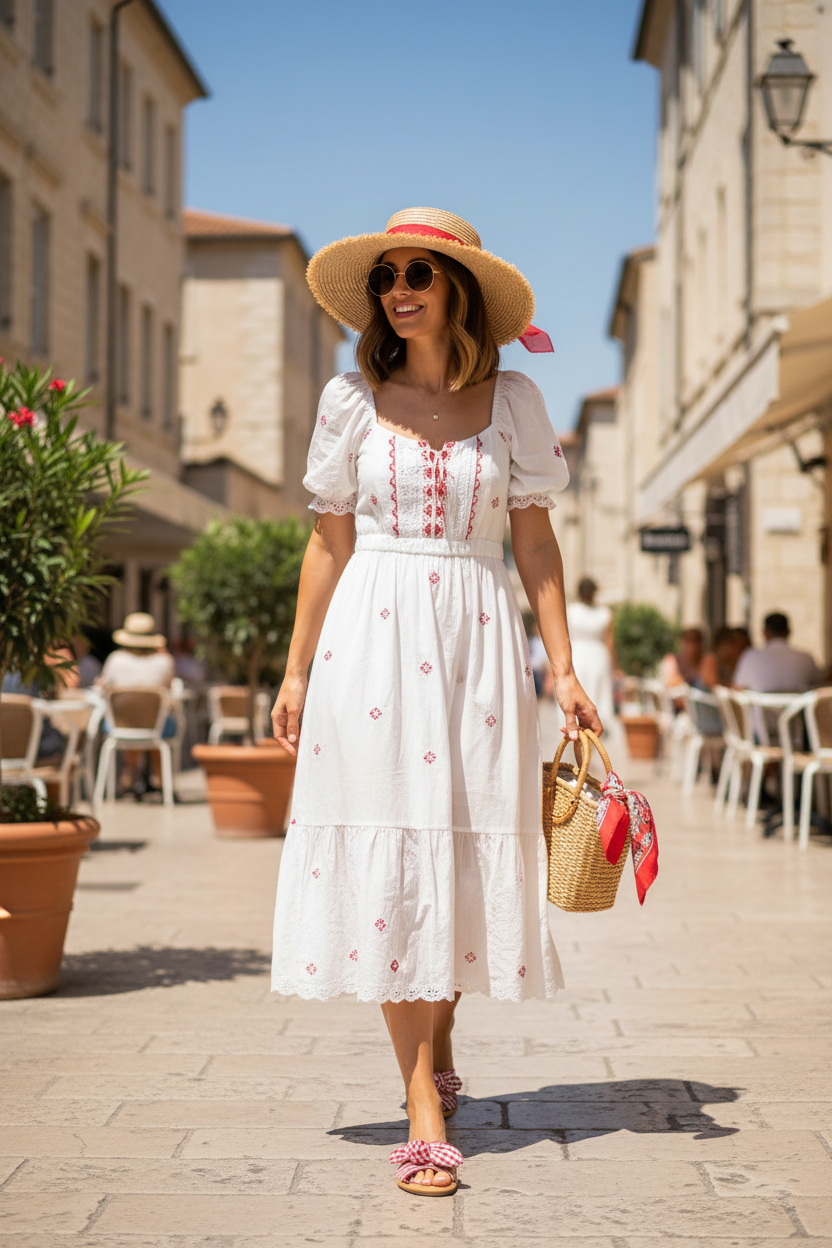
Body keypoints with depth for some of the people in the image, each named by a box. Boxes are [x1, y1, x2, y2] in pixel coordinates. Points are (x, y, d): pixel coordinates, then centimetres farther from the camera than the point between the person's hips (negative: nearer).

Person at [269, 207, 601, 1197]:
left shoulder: (513, 401, 6)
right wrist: (295, 670, 6)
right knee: (389, 859, -5)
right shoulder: (353, 401, 6)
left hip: (478, 636, 1)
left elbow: (535, 541, 5)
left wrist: (563, 668, -2)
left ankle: (436, 1046, 27)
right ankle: (425, 1109, -2)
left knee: (468, 851, 3)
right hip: (372, 635, 0)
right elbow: (329, 541, 8)